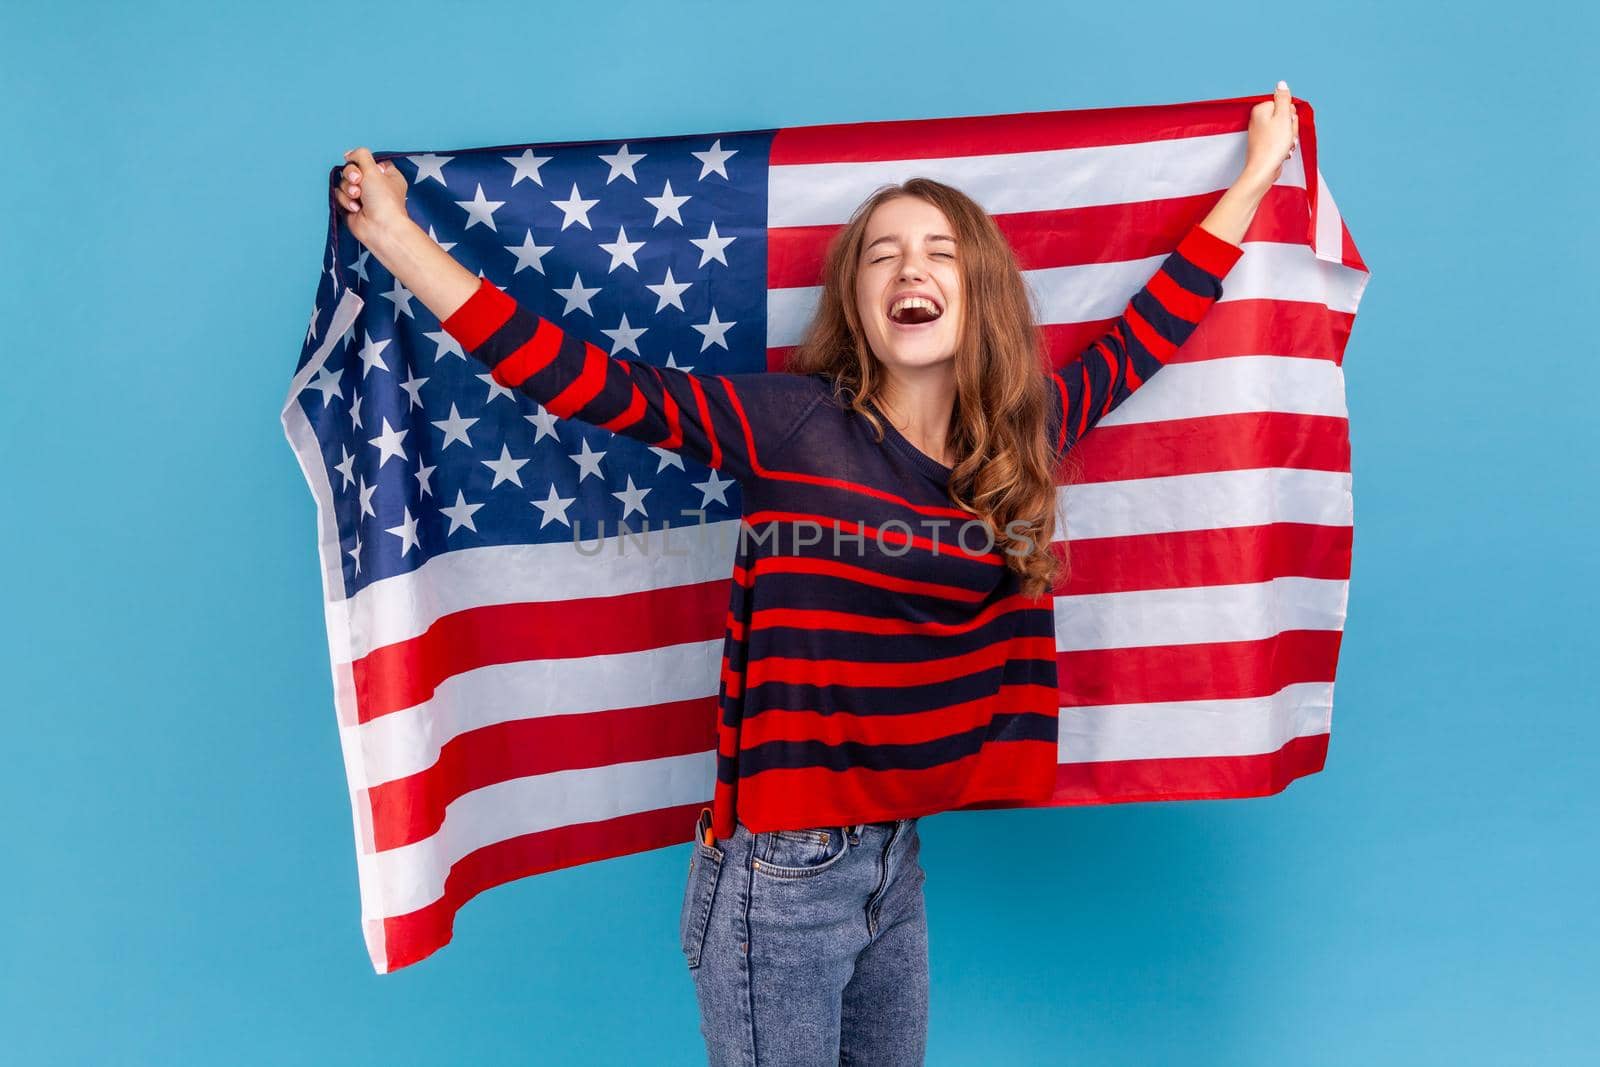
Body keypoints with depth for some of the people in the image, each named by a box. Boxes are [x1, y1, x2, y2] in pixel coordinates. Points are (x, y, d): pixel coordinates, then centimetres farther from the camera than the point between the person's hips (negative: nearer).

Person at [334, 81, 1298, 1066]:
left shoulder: (1024, 436, 2)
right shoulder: (795, 426, -12)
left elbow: (1143, 338, 15)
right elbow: (580, 379, -16)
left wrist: (1253, 178, 24)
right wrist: (396, 236, -16)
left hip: (900, 858, 5)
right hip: (778, 873, -5)